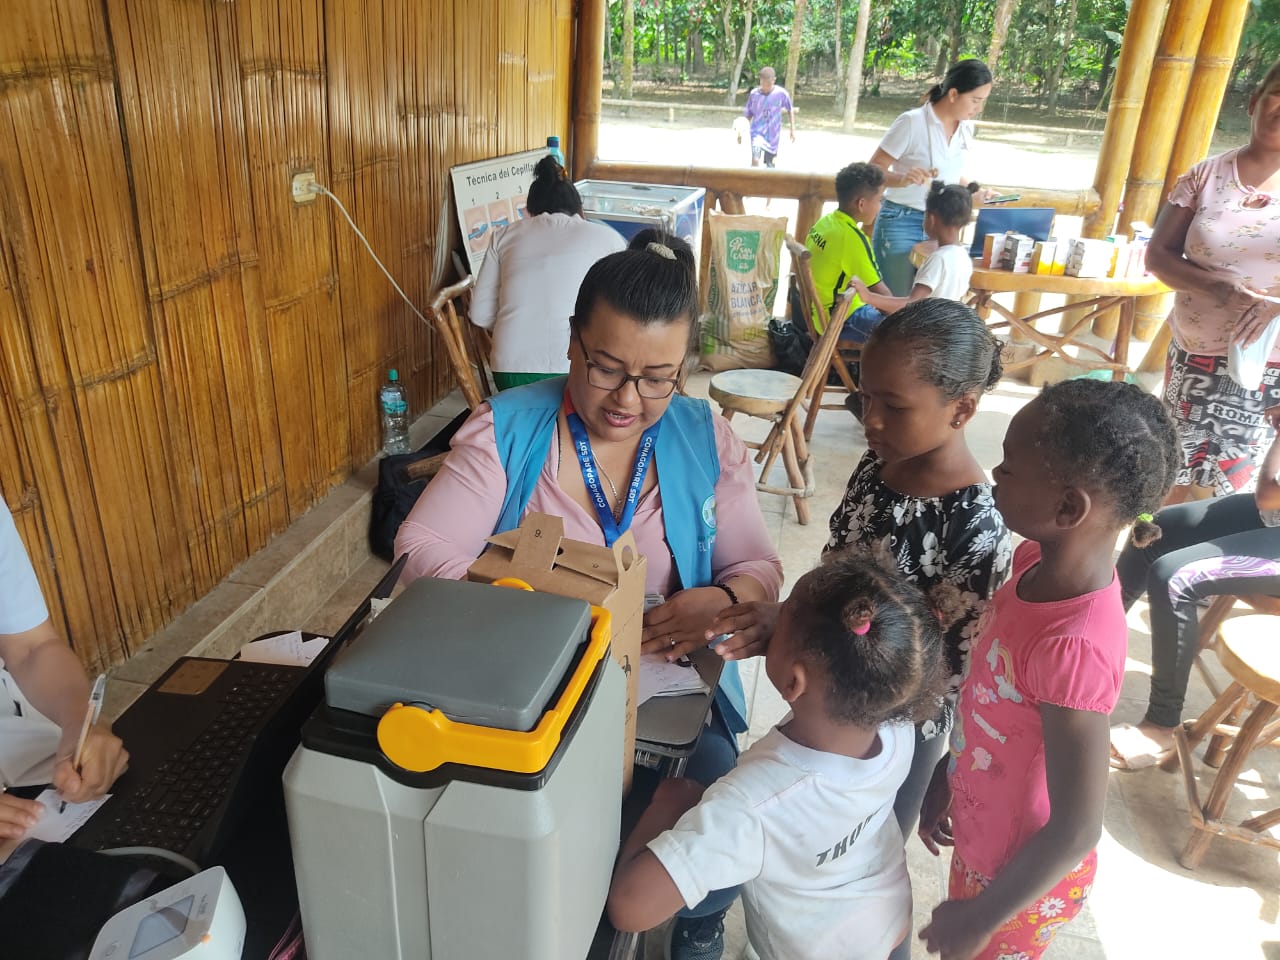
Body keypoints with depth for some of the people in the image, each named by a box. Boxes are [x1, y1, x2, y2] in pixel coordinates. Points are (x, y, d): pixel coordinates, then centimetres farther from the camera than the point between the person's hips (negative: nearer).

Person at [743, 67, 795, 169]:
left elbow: (790, 110, 5)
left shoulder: (781, 93, -9)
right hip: (757, 132, -1)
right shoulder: (754, 94, -7)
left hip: (773, 135, 1)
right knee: (755, 160, -23)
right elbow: (747, 115, 4)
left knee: (770, 164, 11)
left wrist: (793, 129, 3)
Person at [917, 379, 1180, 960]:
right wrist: (947, 780, 13)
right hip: (984, 835, 6)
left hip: (1021, 874, -6)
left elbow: (1076, 830, -27)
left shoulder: (1074, 647, -38)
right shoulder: (1040, 562, -14)